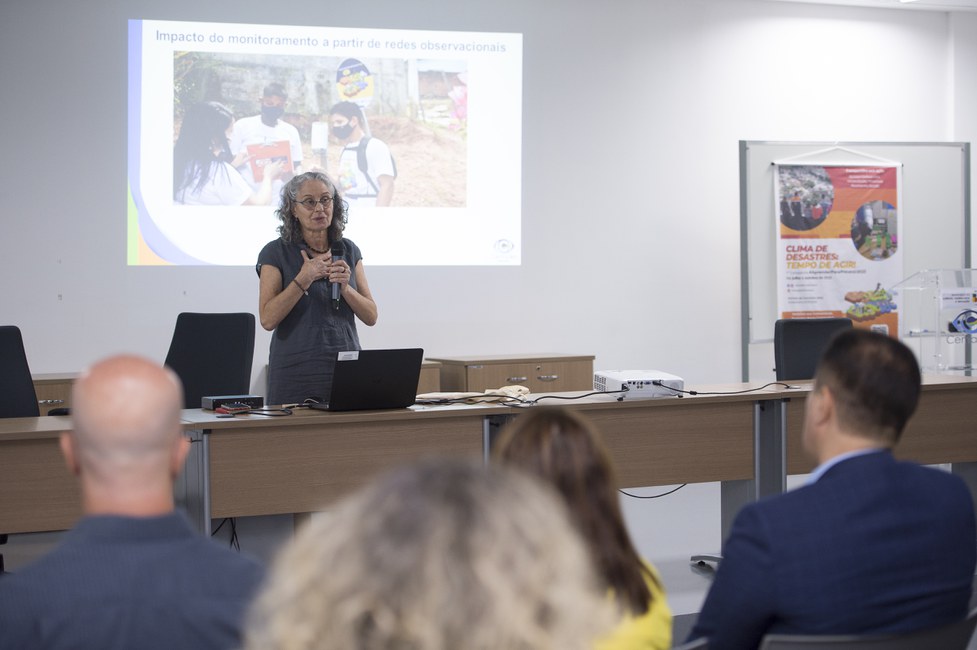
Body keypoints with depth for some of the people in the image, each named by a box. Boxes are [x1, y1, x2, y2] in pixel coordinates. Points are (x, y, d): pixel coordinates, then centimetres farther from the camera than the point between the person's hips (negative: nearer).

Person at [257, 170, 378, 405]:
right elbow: (268, 319, -12)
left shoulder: (349, 251, 9)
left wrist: (345, 287, -12)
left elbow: (371, 316, 5)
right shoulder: (275, 253, -3)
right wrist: (303, 280, -18)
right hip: (296, 374, -3)